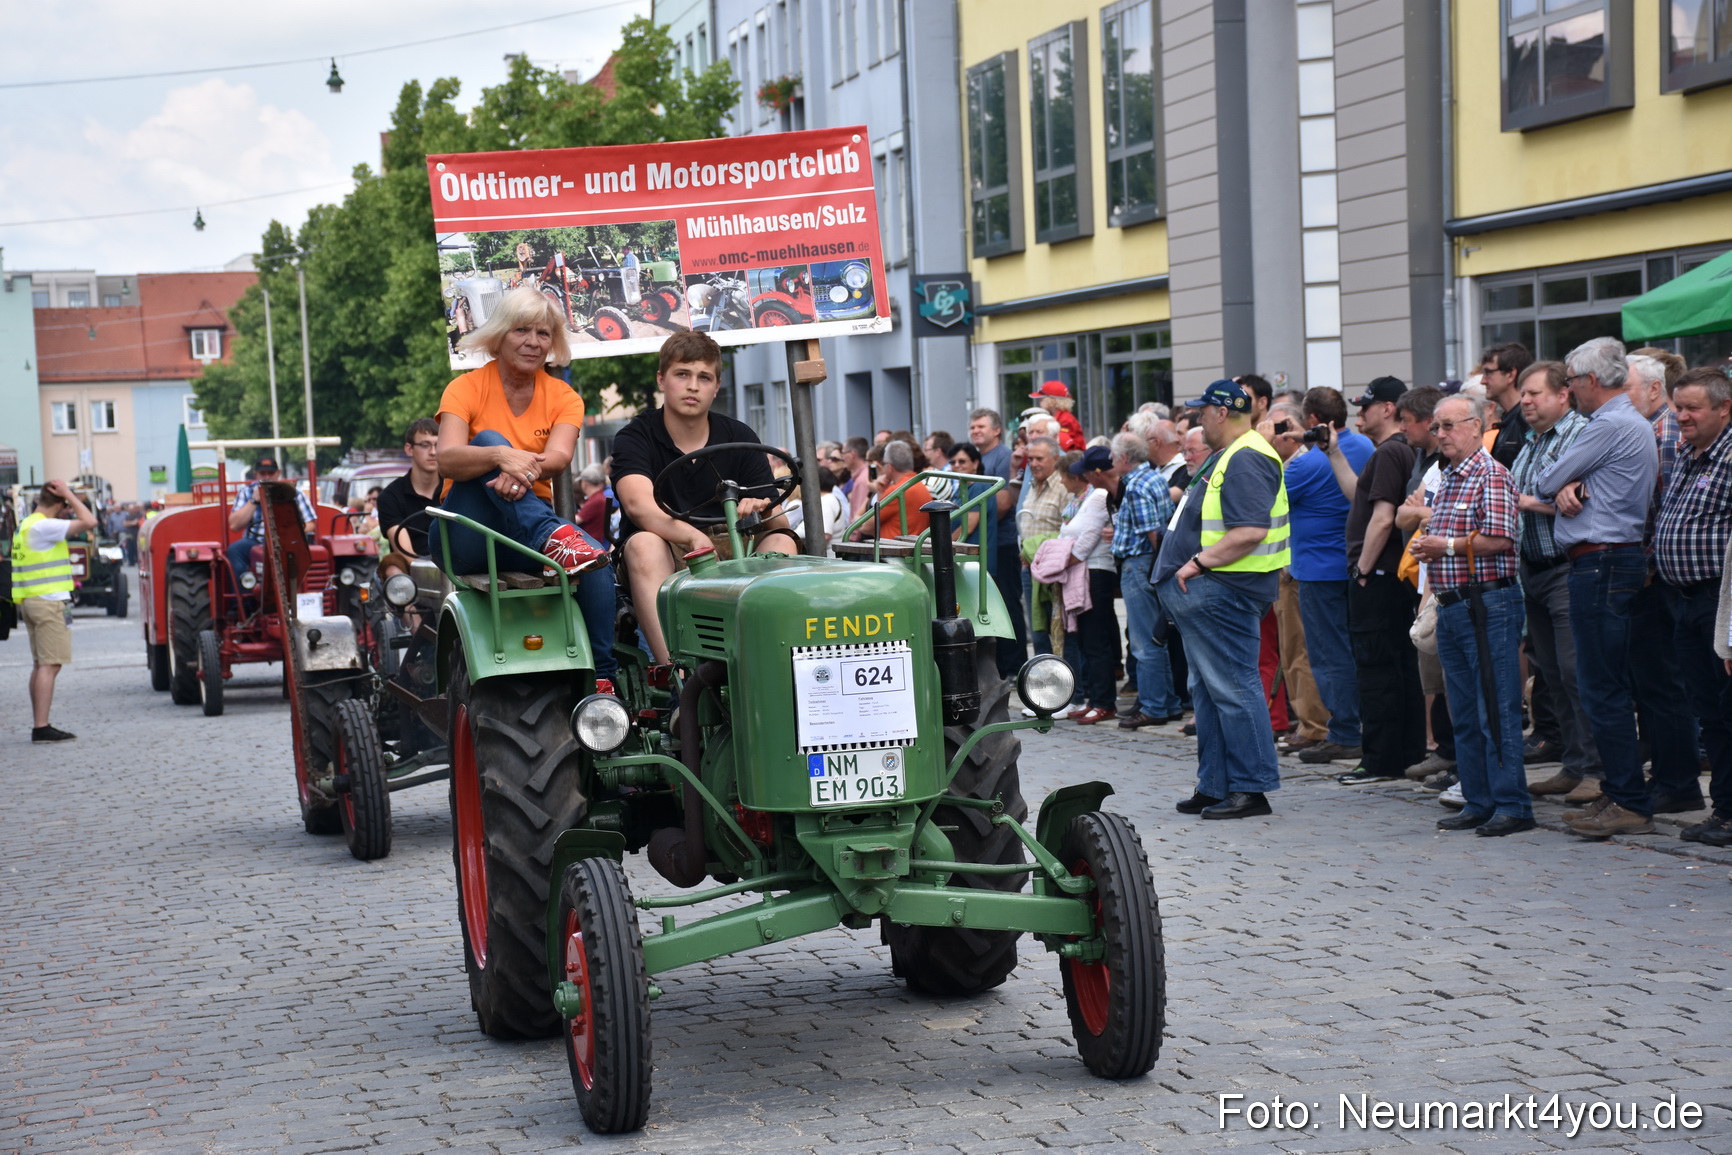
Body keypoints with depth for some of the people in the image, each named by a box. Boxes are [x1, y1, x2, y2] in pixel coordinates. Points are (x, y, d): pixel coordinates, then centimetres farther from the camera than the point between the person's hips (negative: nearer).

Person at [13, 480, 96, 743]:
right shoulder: (44, 526, -15)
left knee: (41, 665, 13)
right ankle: (41, 728, -12)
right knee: (49, 665, -9)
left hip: (30, 602, 10)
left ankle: (39, 725, 15)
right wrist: (69, 494, -11)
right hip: (49, 601, -10)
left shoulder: (25, 526, 15)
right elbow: (89, 522, -19)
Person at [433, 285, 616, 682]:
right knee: (489, 440, -26)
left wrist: (524, 471, -38)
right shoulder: (467, 389, -2)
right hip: (466, 536, -2)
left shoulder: (563, 397, 7)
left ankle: (602, 679, -30)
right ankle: (552, 535, -48)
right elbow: (446, 460, -21)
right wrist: (502, 456, -41)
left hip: (524, 536, 3)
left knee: (597, 560, -28)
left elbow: (558, 457, -14)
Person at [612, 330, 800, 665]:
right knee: (644, 543, -34)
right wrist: (693, 537, -42)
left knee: (782, 542, -23)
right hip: (663, 563, -3)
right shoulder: (635, 438, -4)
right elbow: (638, 505, -24)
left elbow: (777, 520, -1)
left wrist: (761, 512, -27)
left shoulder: (739, 438, 5)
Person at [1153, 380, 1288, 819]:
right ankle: (1215, 786, 21)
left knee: (1232, 689, -7)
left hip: (1222, 593, -11)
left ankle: (1251, 788, -3)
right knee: (1207, 690, 14)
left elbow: (1251, 531, -26)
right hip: (1206, 592, 11)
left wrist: (1198, 562, -22)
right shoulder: (1226, 458, 18)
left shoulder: (1246, 461, -16)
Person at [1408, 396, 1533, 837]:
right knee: (1464, 714, 11)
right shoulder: (1446, 480, 19)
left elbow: (1499, 538, -19)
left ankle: (1512, 805, -4)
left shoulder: (1492, 476, -9)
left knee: (1496, 711, -7)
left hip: (1488, 605, -9)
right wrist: (1425, 547, 8)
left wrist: (1446, 545, -9)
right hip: (1451, 608, 9)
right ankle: (1478, 803, 16)